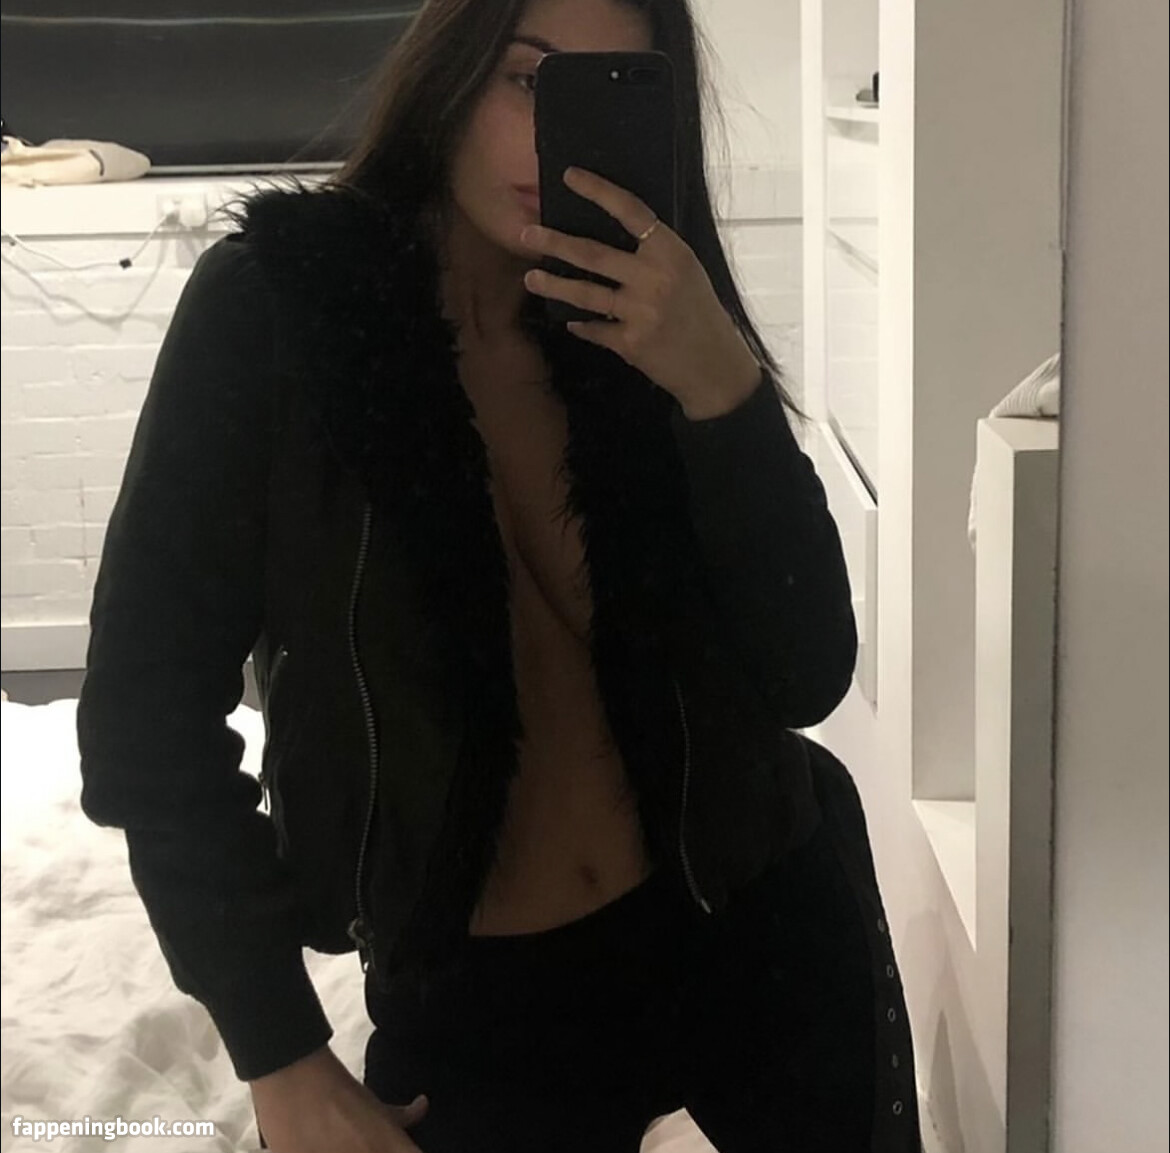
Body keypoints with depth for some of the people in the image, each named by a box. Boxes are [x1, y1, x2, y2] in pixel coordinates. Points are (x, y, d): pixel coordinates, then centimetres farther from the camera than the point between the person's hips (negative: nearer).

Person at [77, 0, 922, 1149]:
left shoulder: (646, 325, -5)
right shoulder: (277, 302, -13)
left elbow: (805, 678, -11)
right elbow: (149, 711, -11)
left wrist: (719, 385, -24)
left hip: (766, 937, 3)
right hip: (472, 1004, -2)